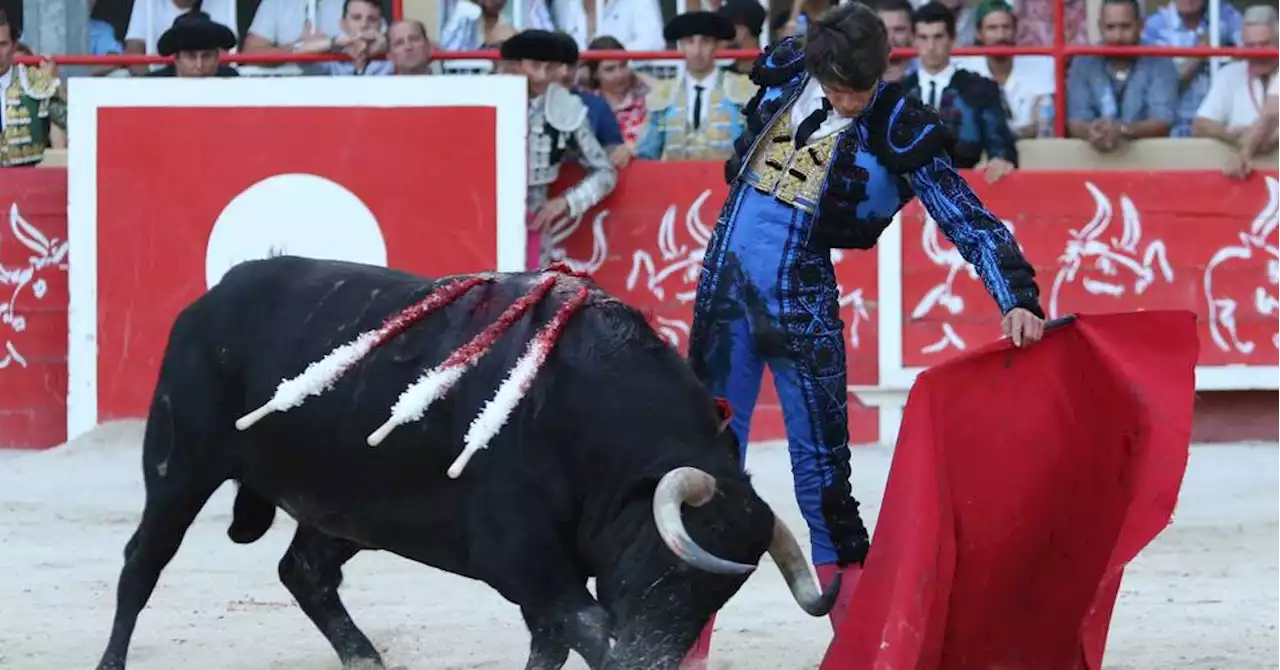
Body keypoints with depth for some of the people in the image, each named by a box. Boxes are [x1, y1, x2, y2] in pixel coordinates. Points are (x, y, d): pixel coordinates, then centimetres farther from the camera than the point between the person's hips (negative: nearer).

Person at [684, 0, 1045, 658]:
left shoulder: (900, 131, -14)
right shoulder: (784, 73, -2)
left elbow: (971, 224, -17)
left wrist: (1015, 301, -28)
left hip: (801, 302, -4)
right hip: (724, 283, 4)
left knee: (820, 462, -7)